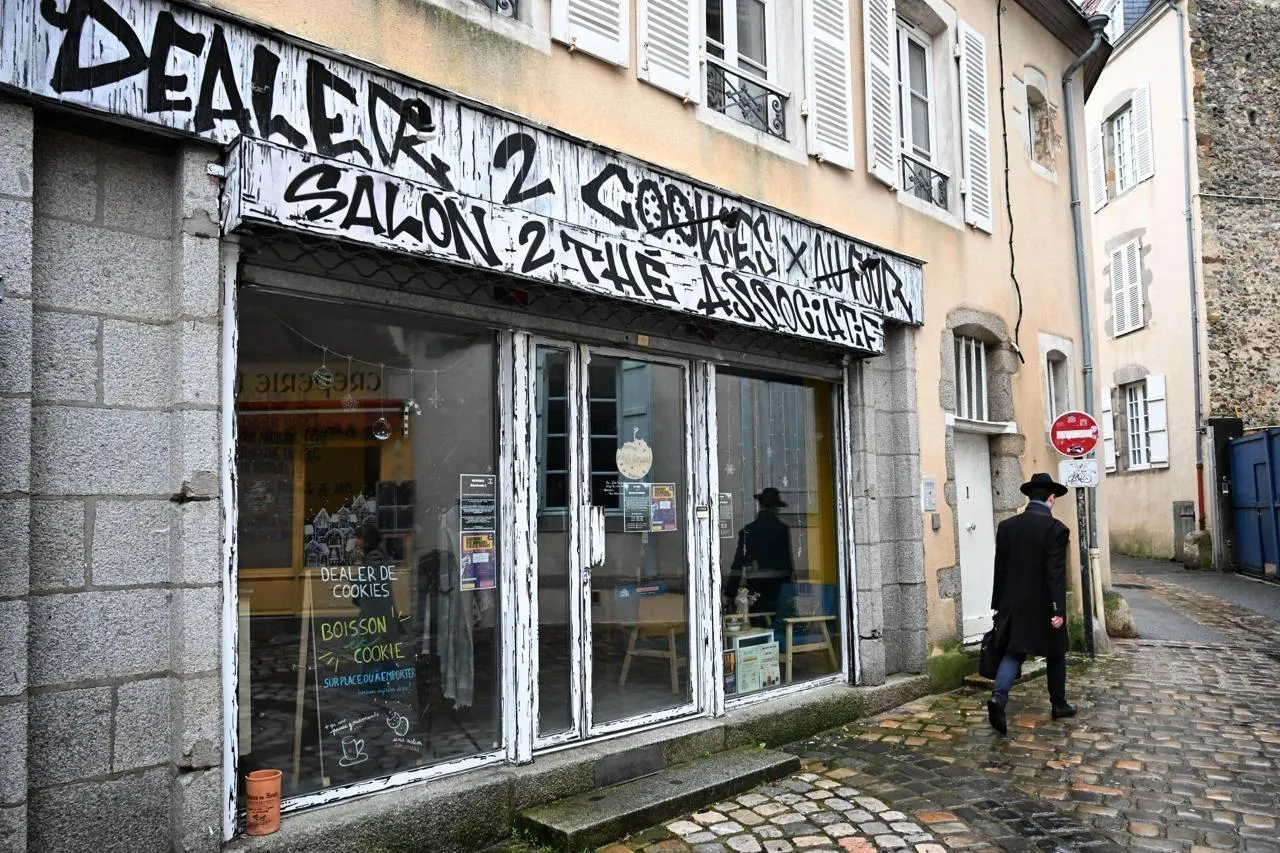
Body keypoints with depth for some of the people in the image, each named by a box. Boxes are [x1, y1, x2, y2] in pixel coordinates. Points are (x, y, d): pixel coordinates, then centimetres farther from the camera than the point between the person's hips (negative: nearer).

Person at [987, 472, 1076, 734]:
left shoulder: (1007, 526, 1)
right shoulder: (1055, 529, -13)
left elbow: (999, 568, 6)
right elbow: (1056, 573, -17)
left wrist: (999, 604, 12)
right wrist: (1058, 610, -15)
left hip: (1014, 604, 3)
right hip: (1044, 606, -3)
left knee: (1013, 652, 5)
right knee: (1055, 654, 15)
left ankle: (999, 696, -17)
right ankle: (1059, 704, 29)